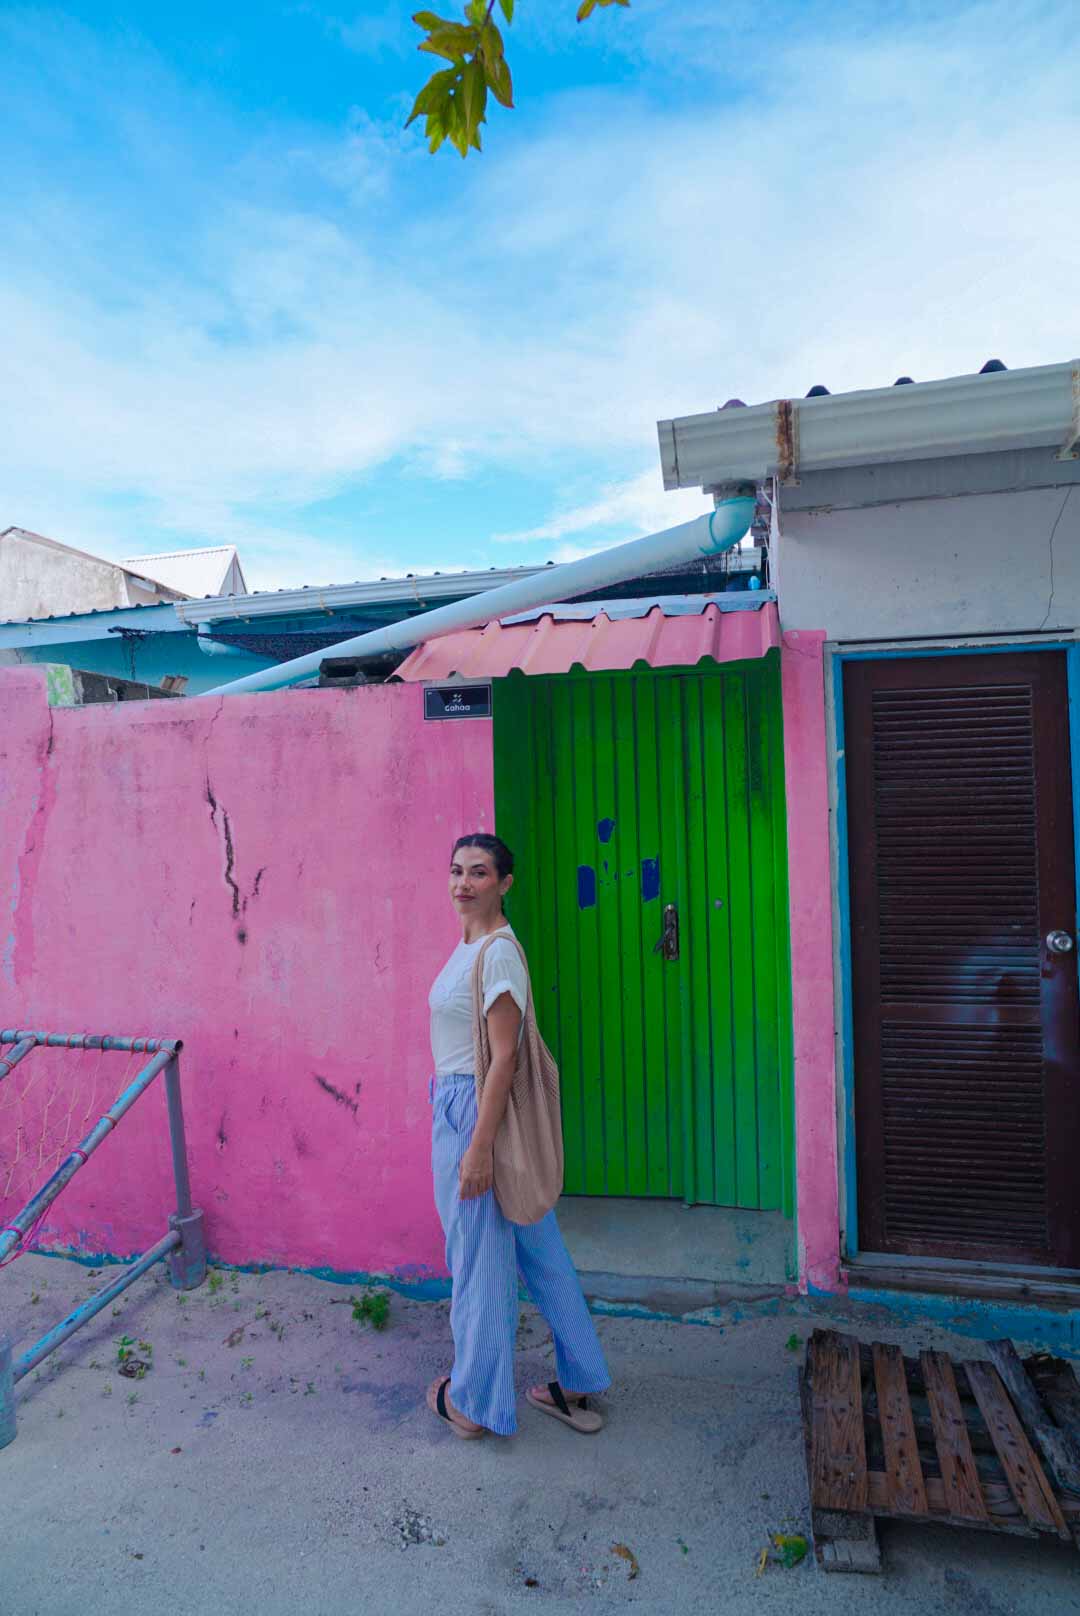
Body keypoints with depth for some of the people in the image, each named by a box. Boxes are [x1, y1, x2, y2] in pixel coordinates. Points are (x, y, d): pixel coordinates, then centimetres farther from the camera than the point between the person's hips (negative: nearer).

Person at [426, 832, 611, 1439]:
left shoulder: (498, 952, -20)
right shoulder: (470, 945, 9)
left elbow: (504, 1054, -22)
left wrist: (480, 1146, -22)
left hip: (475, 1109, -10)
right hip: (458, 1104, 10)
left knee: (479, 1256, 8)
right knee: (536, 1246, 18)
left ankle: (475, 1402, 30)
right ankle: (578, 1388, 33)